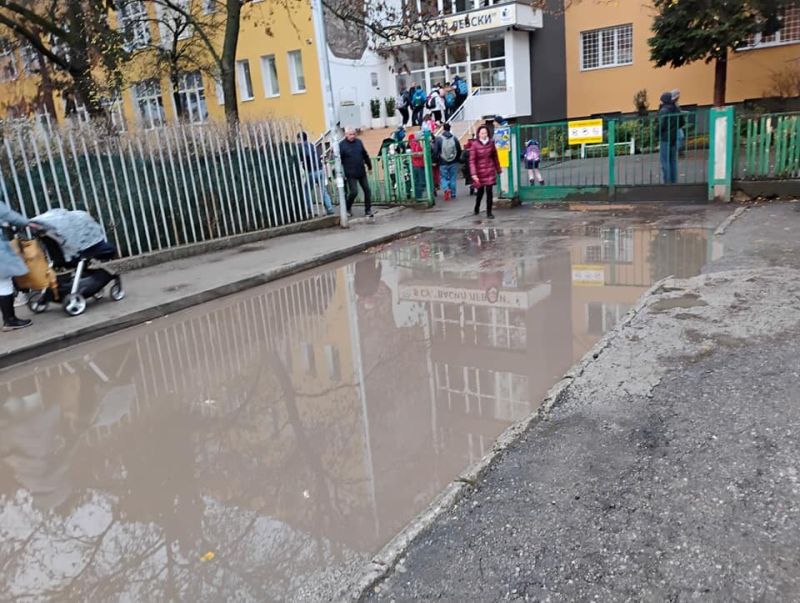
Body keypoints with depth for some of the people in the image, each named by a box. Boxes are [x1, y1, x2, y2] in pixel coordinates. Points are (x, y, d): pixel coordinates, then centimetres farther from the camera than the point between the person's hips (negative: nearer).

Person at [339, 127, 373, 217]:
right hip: (351, 174, -5)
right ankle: (348, 208, 15)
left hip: (362, 172, 5)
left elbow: (365, 155, 17)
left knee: (367, 190, 4)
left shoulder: (359, 142, 8)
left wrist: (369, 166, 19)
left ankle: (368, 210, 14)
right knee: (354, 192, -10)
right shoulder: (341, 145, -6)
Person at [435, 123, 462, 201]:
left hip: (443, 163, -2)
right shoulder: (454, 138, 0)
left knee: (444, 178, 9)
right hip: (453, 163, 2)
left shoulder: (439, 139, -9)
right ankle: (453, 194, 16)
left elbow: (436, 151, -10)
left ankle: (446, 189, -17)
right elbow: (459, 150, 4)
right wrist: (457, 159, 17)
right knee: (453, 178, 11)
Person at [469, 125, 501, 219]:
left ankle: (489, 212, 5)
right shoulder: (475, 145, -9)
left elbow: (495, 157, 10)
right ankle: (477, 208, 37)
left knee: (489, 191, -5)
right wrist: (474, 174, -20)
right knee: (480, 192, 11)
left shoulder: (491, 143, 0)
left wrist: (498, 169, 14)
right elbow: (472, 161, -12)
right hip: (479, 172, -1)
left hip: (490, 171, 1)